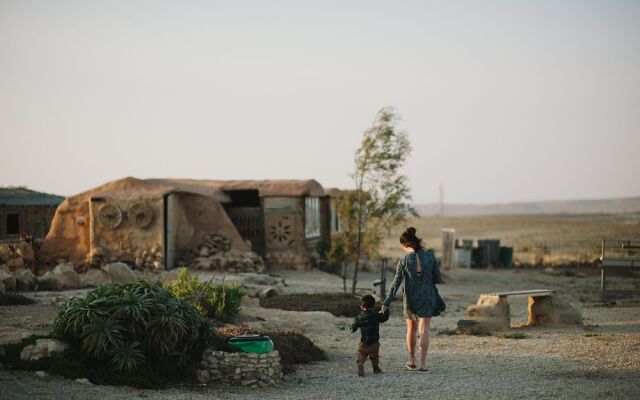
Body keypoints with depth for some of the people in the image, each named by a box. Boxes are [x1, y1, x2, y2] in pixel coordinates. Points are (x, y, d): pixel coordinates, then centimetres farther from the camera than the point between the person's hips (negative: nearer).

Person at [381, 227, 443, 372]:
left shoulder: (404, 260, -12)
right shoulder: (430, 256, -8)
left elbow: (396, 282, -12)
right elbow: (437, 278, -3)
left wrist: (386, 303, -8)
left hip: (410, 298, 0)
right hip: (428, 297, 0)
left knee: (411, 329, 18)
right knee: (424, 331, 2)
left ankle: (412, 362, 25)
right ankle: (422, 363, -9)